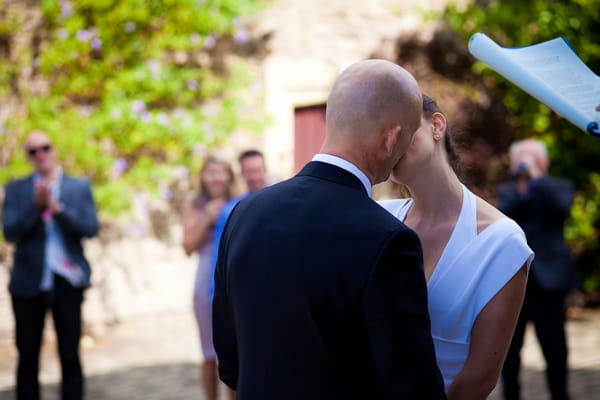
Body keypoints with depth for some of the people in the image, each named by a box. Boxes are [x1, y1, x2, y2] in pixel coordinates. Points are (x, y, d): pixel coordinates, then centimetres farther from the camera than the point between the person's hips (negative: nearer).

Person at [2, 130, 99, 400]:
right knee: (28, 359, 5)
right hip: (28, 283, 0)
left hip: (67, 282, 0)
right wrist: (37, 205, -16)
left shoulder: (79, 188, 5)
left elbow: (90, 228, -6)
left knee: (70, 357, 2)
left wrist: (56, 207, -15)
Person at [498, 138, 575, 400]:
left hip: (547, 281, -3)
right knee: (508, 351, 8)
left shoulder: (559, 188, 6)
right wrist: (520, 188, -12)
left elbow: (561, 205, -18)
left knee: (555, 351, 1)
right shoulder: (507, 191, 14)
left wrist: (536, 176, -12)